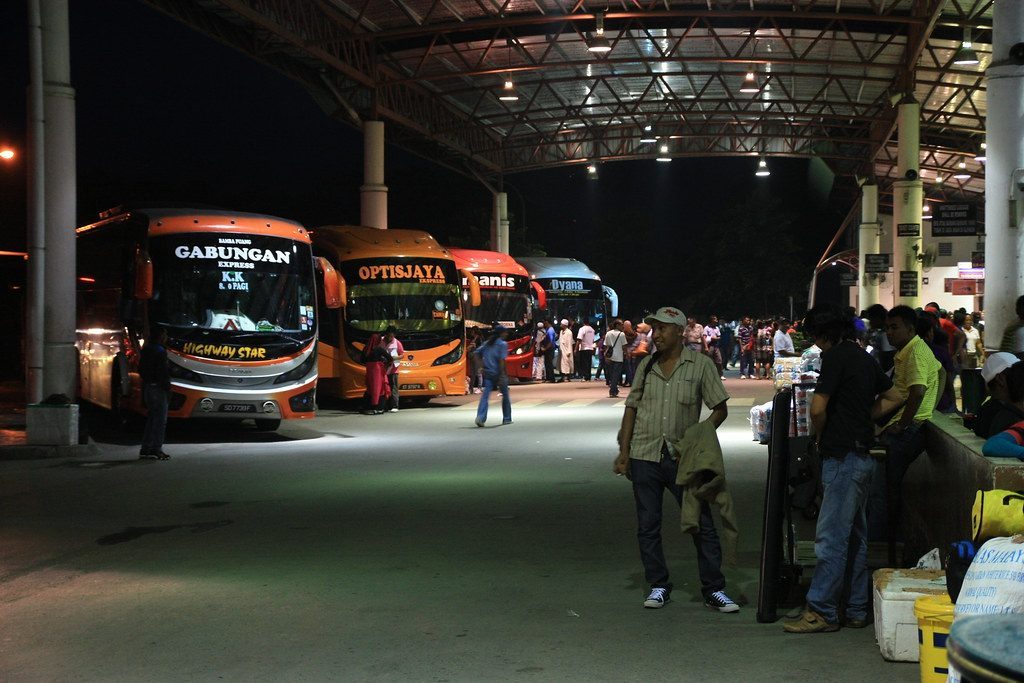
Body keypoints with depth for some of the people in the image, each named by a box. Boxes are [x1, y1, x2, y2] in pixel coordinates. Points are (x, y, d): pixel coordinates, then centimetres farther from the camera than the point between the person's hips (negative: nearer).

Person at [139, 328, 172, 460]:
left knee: (151, 419, 15)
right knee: (160, 420, -4)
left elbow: (141, 370, 16)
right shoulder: (160, 351, -14)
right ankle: (156, 449, -5)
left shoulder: (145, 350, 13)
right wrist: (168, 390, -15)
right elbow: (163, 373, -18)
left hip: (147, 388, 9)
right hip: (158, 388, -9)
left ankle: (145, 449, 15)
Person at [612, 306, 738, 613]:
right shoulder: (646, 366, 9)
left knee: (702, 523, -1)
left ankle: (714, 590, 9)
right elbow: (632, 408, 11)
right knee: (648, 525, 6)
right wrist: (624, 452, 4)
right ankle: (658, 586, 19)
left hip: (682, 457, -3)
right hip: (644, 456, 3)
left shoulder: (700, 364, -1)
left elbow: (720, 410, 0)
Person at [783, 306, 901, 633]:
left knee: (831, 537, -6)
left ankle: (821, 611, -2)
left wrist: (820, 436, 0)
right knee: (855, 537, 13)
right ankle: (856, 610, 19)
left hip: (843, 457, -10)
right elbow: (893, 397, 25)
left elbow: (818, 408, -19)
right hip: (863, 456, 10)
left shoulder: (837, 356, -13)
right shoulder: (864, 357, 14)